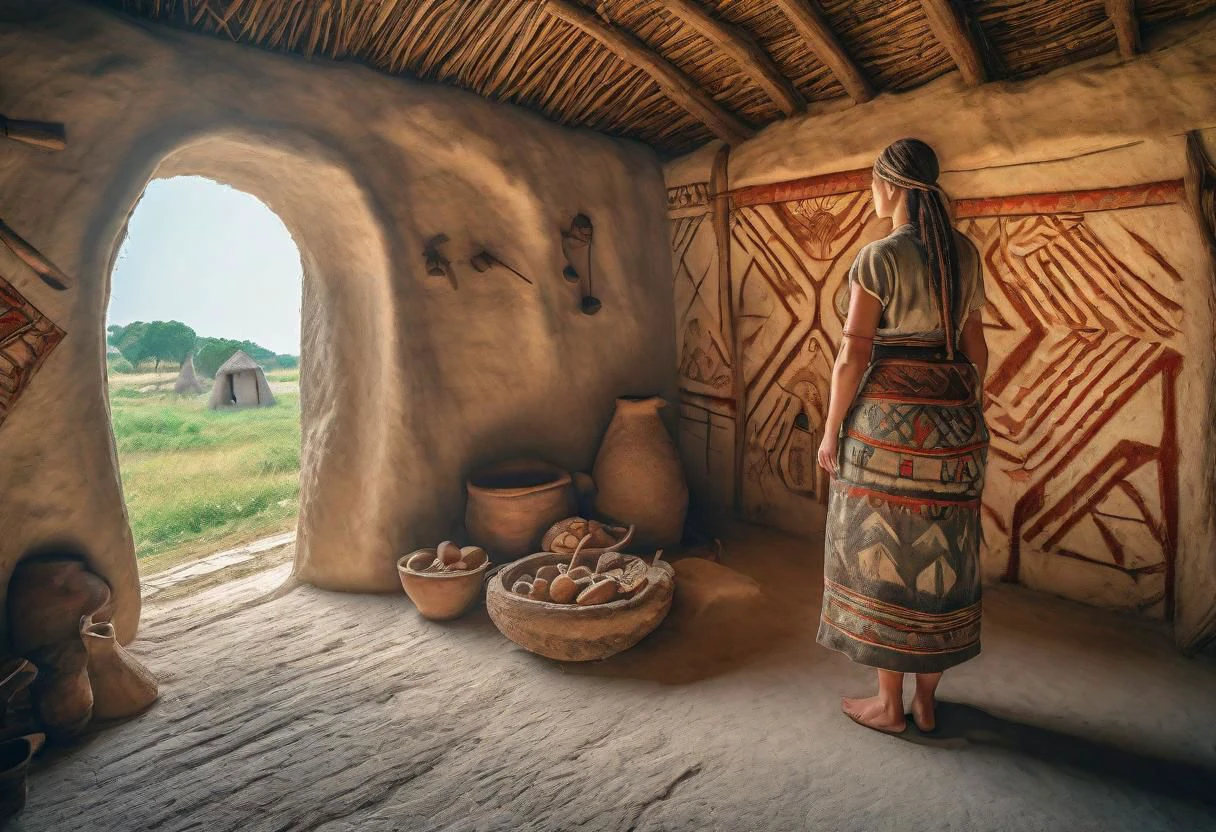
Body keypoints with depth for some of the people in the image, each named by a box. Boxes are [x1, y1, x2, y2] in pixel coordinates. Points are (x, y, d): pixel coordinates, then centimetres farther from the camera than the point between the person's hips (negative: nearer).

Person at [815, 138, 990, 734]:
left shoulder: (878, 257, -11)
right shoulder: (965, 254, 8)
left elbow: (853, 356, -13)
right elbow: (975, 347, 11)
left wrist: (831, 431, -5)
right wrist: (965, 412, 21)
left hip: (889, 418, -6)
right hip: (955, 419, 7)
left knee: (885, 556, 5)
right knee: (941, 558, 13)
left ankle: (889, 705, 19)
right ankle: (926, 700, 27)